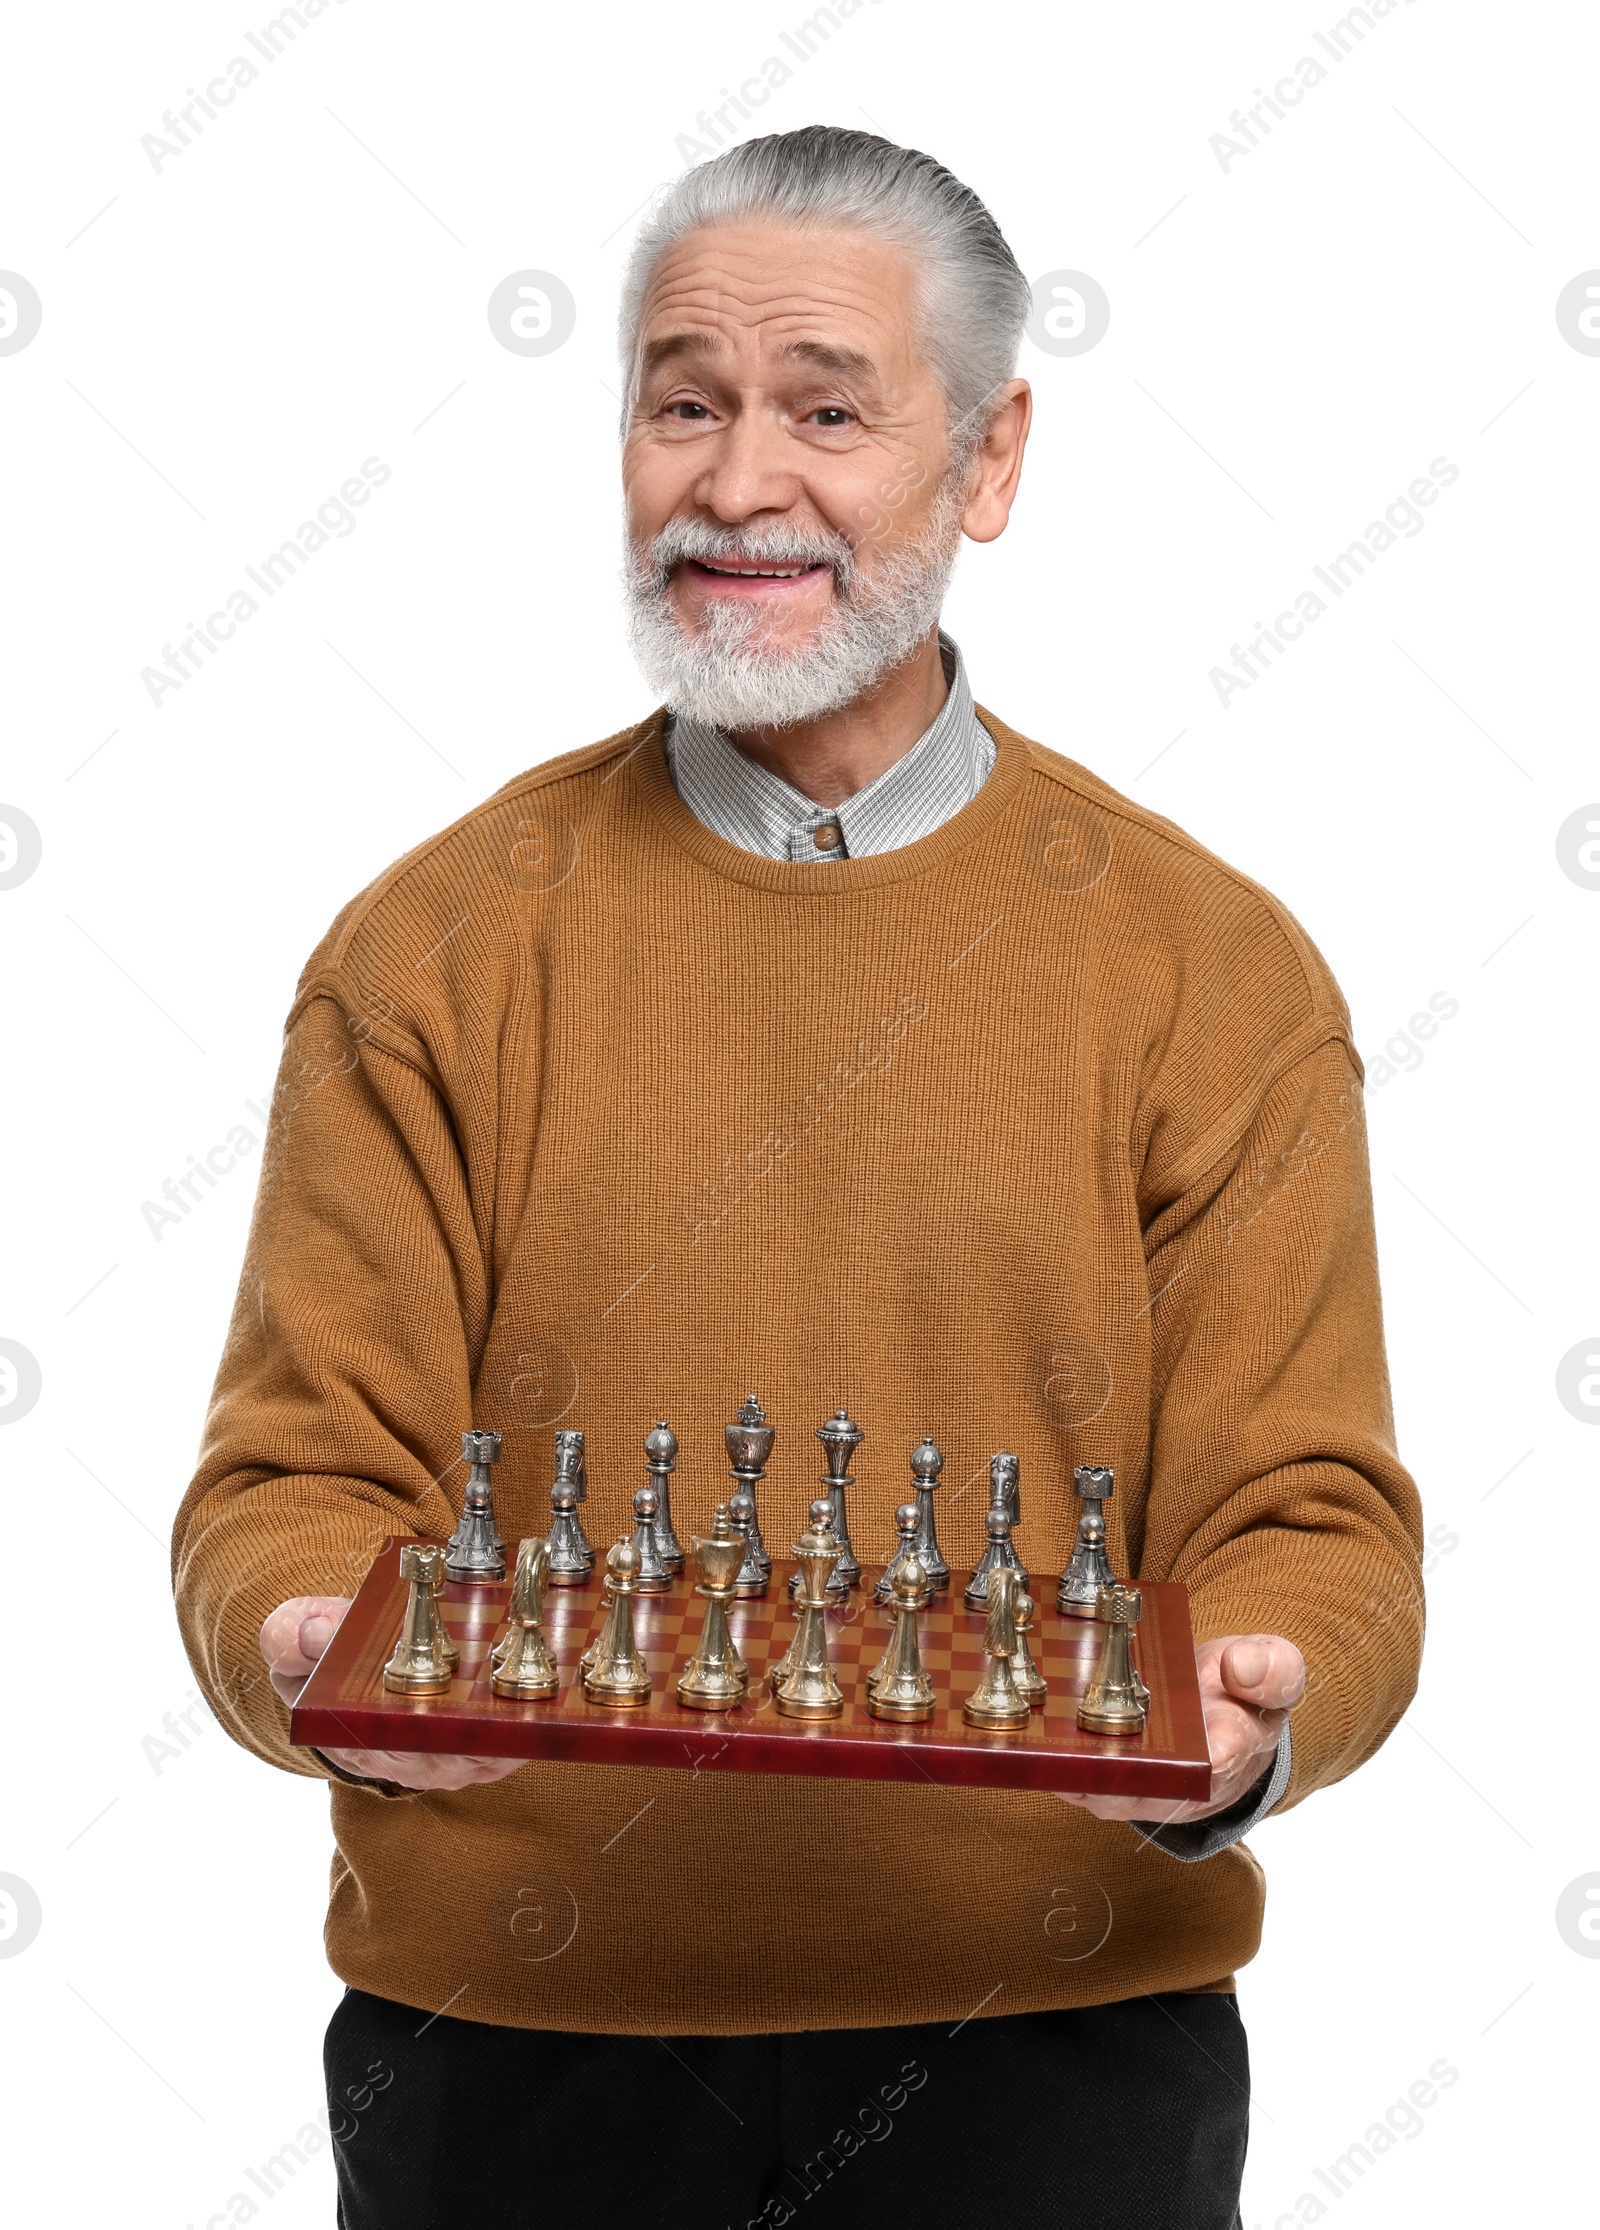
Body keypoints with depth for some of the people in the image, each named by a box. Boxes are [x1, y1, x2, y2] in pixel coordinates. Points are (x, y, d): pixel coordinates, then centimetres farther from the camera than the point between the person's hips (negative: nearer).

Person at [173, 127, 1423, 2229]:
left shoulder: (1213, 971, -1)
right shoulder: (432, 950, 1)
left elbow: (1309, 1519, -2)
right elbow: (302, 1469, -1)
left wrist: (1243, 1729, -23)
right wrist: (319, 1656, -22)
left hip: (1047, 2038, 0)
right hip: (513, 2036, 1)